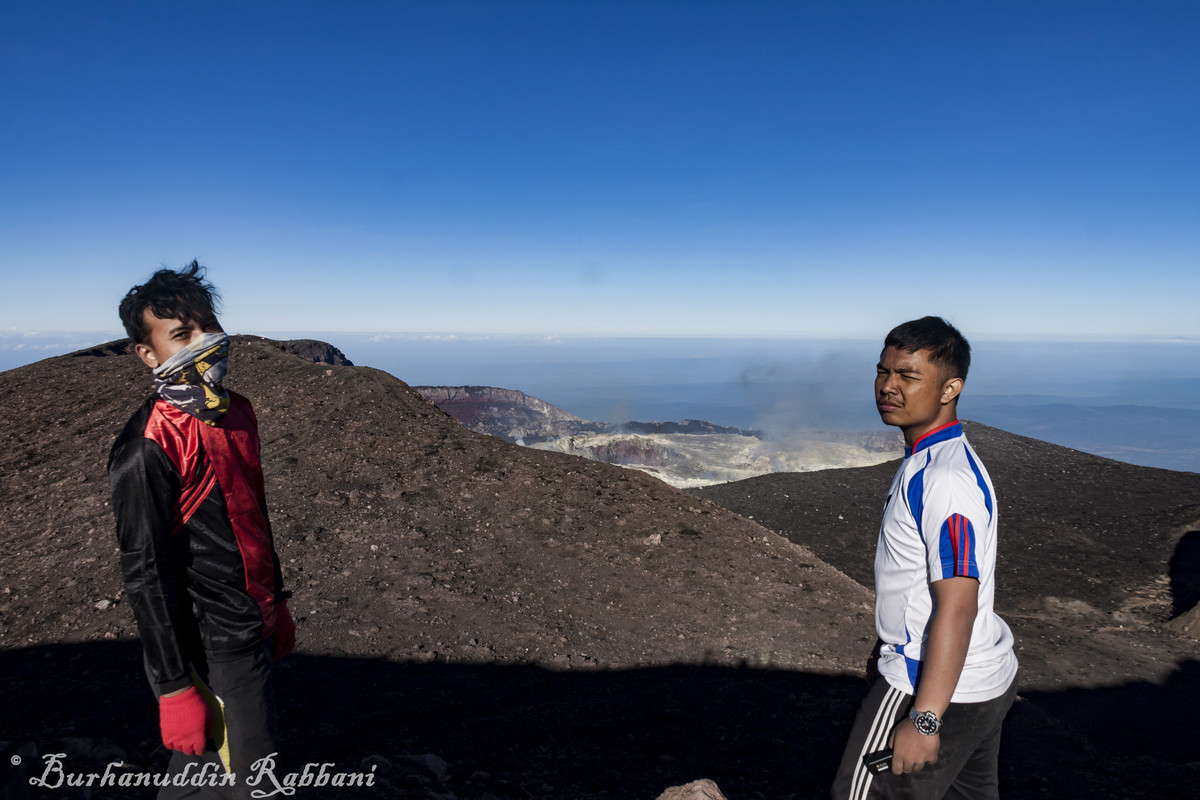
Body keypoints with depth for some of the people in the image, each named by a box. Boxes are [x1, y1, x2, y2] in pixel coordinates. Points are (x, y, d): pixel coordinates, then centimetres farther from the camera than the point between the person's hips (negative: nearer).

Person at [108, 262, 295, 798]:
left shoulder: (236, 412, 3)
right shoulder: (147, 449, -21)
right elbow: (145, 574, -19)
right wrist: (174, 687, -16)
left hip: (255, 631, 8)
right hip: (216, 648, -8)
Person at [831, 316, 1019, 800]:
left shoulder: (946, 479, -26)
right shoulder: (927, 460, 7)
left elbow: (957, 606, -28)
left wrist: (924, 719, -26)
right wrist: (889, 651, 26)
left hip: (940, 689, -10)